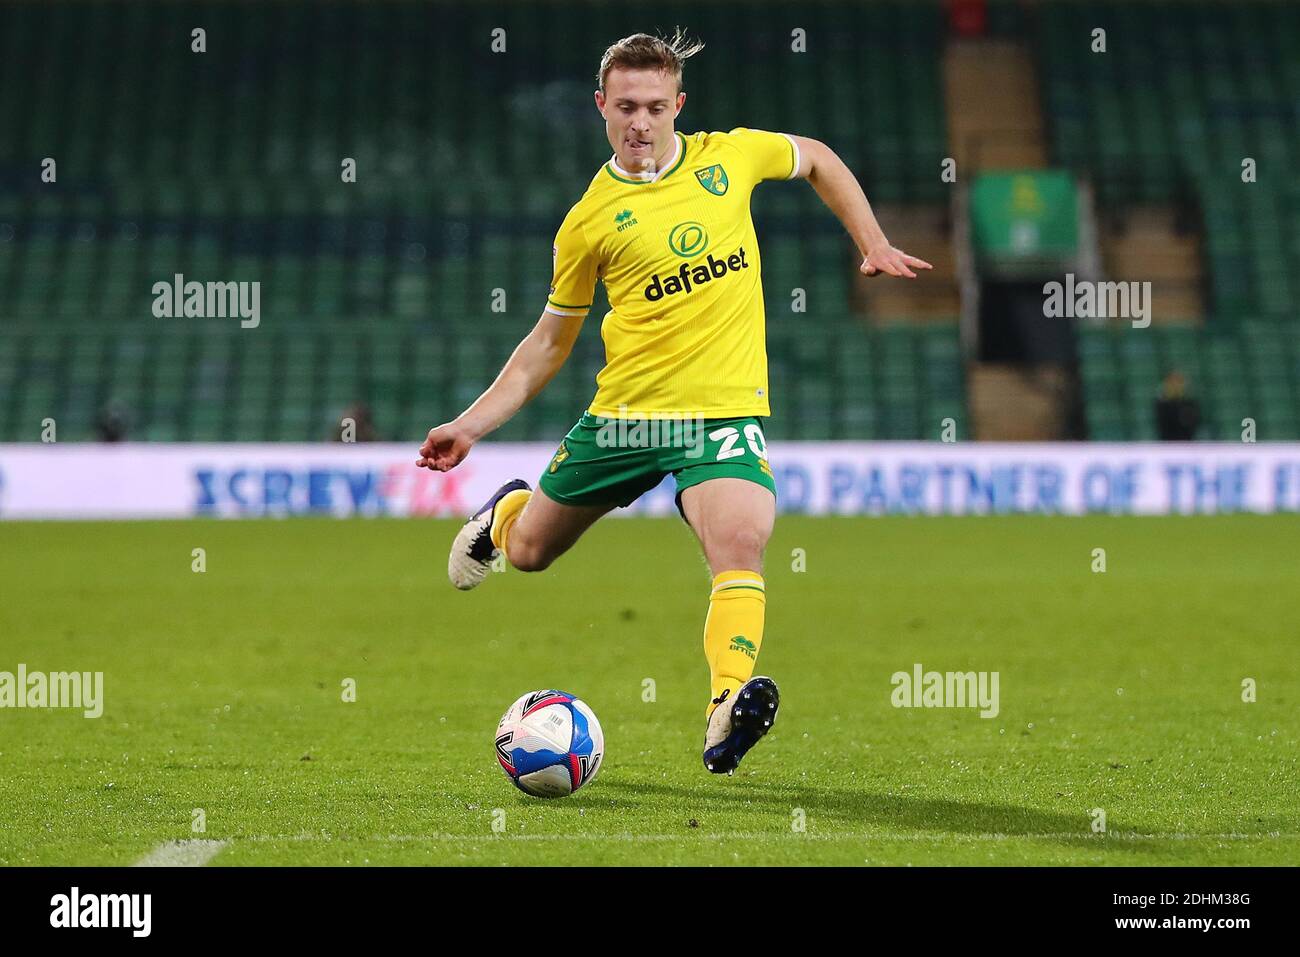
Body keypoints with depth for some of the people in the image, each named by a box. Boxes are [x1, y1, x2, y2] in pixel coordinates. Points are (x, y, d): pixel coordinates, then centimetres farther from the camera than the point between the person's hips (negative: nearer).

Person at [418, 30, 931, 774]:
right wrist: (471, 425, 3)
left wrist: (874, 246, 14)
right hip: (625, 411, 1)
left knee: (741, 545, -27)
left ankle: (728, 708, -34)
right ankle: (506, 513, 50)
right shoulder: (589, 220, -1)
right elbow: (550, 342, 9)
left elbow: (817, 160, 23)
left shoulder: (731, 156, 1)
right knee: (530, 552, 14)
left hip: (726, 411, -1)